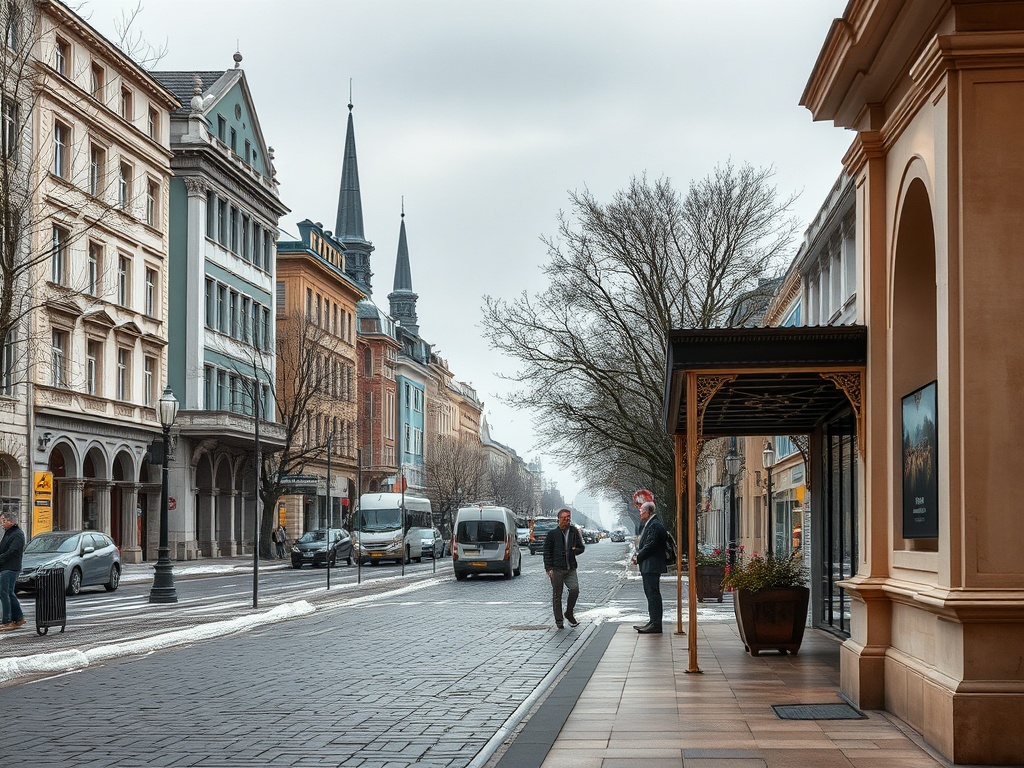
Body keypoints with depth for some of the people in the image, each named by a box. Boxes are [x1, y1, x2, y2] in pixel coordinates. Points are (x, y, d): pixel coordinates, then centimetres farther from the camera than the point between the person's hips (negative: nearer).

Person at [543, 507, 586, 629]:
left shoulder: (574, 531, 9)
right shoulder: (552, 533, 1)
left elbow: (581, 548, 16)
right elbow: (547, 551, 1)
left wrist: (574, 550, -6)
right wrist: (548, 568, -8)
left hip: (571, 569, 2)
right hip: (556, 569, -2)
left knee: (574, 590, -12)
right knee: (557, 595, 2)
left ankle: (569, 613, 11)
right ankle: (558, 620, 11)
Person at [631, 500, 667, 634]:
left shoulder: (655, 525, -16)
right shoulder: (649, 524, 18)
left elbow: (650, 546, -21)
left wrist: (638, 557, -11)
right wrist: (638, 555, 7)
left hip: (652, 566, -11)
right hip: (648, 567, 11)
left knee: (653, 594, -9)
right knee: (651, 594, 14)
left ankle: (656, 624, -8)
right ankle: (653, 622, 19)